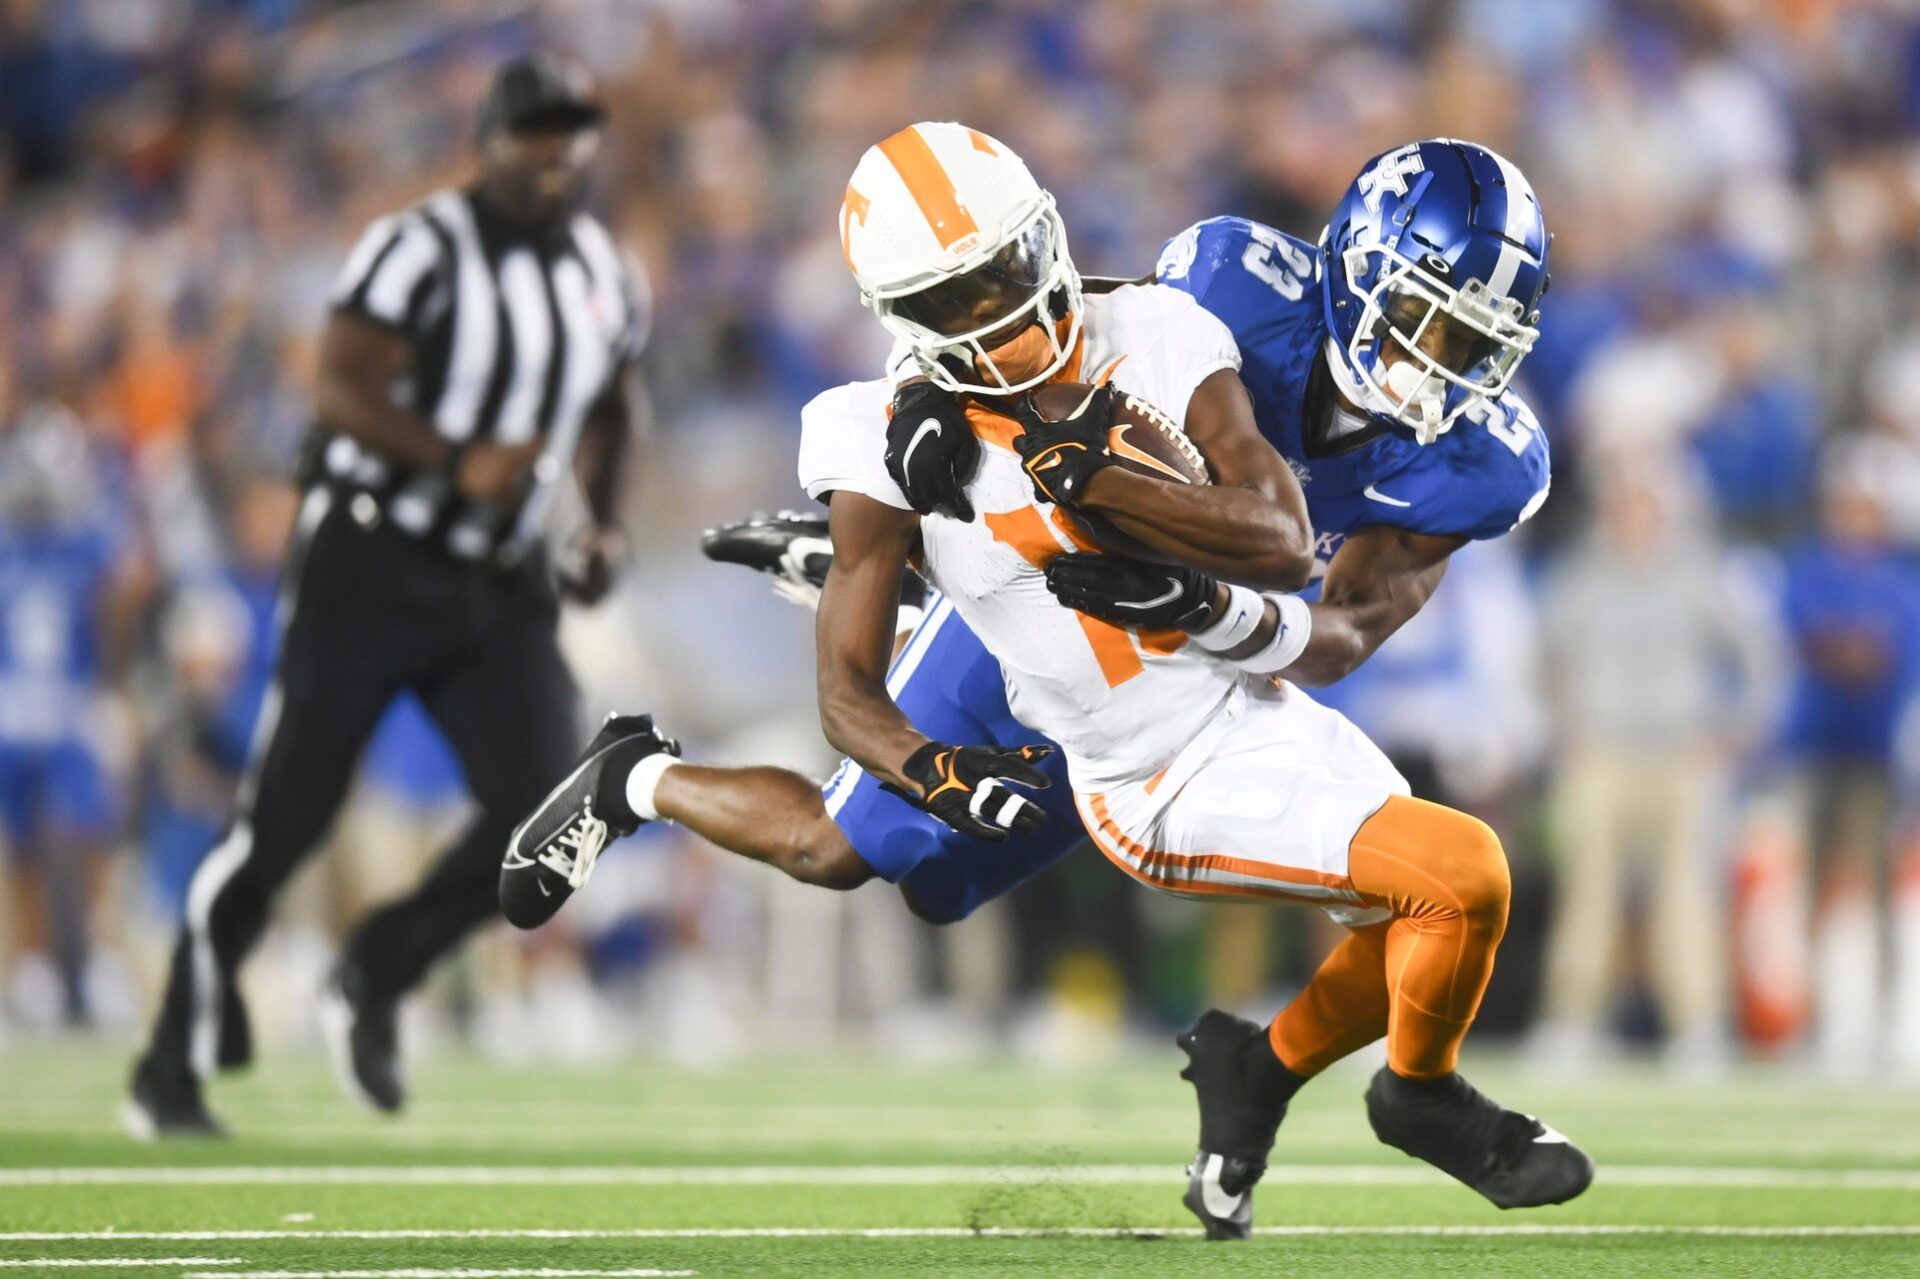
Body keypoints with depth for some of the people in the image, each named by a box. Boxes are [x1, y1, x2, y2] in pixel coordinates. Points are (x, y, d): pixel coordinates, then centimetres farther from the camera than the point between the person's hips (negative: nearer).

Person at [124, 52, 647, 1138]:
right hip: (373, 560, -6)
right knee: (285, 818, -4)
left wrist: (606, 523, 11)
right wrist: (459, 462, -30)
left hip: (503, 589, 6)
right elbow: (344, 386, -19)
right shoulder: (423, 250, -12)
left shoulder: (610, 281, 9)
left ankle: (377, 980, 13)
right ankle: (173, 1067, 8)